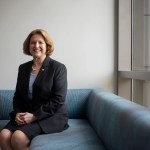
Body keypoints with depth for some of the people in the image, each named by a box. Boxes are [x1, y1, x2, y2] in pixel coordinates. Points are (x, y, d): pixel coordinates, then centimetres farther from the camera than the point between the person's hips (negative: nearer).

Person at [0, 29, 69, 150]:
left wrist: (35, 116, -17)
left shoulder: (58, 68, -6)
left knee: (18, 137, -27)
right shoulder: (23, 68, 12)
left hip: (51, 116, -4)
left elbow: (58, 100, -12)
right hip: (26, 115, 5)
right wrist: (18, 113, -5)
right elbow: (18, 95, 15)